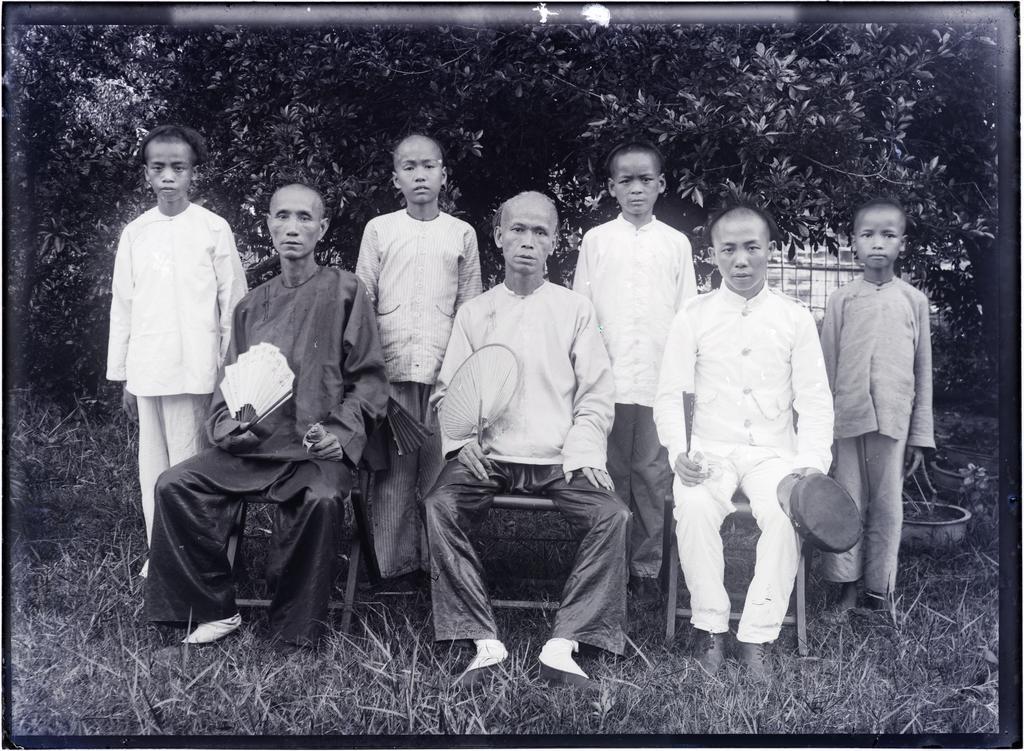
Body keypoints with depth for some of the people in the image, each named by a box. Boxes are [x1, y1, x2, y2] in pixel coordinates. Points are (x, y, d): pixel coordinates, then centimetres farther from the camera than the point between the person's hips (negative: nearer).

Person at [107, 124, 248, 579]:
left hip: (196, 369, -3)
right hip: (147, 370, 4)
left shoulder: (214, 229, -1)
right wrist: (123, 377, 11)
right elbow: (122, 306, 12)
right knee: (152, 466, 9)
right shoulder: (134, 233, 9)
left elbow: (234, 302, 1)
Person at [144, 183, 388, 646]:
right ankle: (214, 609, 0)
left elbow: (368, 377, 0)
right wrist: (225, 423, 0)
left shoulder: (344, 291, 2)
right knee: (174, 485, -14)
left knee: (321, 498, -35)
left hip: (318, 445, -5)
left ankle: (297, 624, -13)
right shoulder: (252, 305, 15)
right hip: (253, 441, 5)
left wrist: (342, 431, -13)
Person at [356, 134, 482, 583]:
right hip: (391, 365, 0)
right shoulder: (379, 229, 9)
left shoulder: (462, 234, 11)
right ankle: (393, 559, 8)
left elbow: (470, 307, 13)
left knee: (440, 465, -1)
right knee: (392, 465, 0)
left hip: (445, 366, 0)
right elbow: (362, 298, 10)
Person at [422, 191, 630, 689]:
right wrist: (464, 439, -8)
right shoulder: (473, 312, 13)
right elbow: (448, 390, 11)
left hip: (559, 459, 0)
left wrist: (584, 454, -10)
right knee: (439, 505, -27)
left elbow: (595, 396, 7)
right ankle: (485, 642, -21)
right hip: (487, 456, 1)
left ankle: (562, 647, -21)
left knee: (612, 516, -26)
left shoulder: (575, 309, 10)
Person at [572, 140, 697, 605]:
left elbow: (688, 315, 9)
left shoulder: (676, 244, 9)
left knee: (654, 475, 3)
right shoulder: (596, 240, 7)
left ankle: (647, 567, 14)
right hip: (607, 377, 0)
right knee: (610, 475, 4)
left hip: (661, 379, 1)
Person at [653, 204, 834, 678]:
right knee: (694, 509, -31)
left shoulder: (795, 318, 5)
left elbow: (815, 402, 3)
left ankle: (756, 636, -19)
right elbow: (670, 395, 2)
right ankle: (711, 628, -13)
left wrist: (813, 463, -12)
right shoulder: (693, 316, 4)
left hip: (774, 453, 0)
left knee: (787, 513, -30)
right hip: (710, 450, 0)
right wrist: (679, 452, -15)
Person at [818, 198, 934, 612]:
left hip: (893, 420, 1)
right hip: (846, 418, 0)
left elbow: (923, 372, 8)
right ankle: (847, 587, 15)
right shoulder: (841, 300, 4)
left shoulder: (914, 301, 6)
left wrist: (920, 435, 6)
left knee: (887, 506, 6)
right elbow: (827, 367, 6)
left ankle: (880, 587, 18)